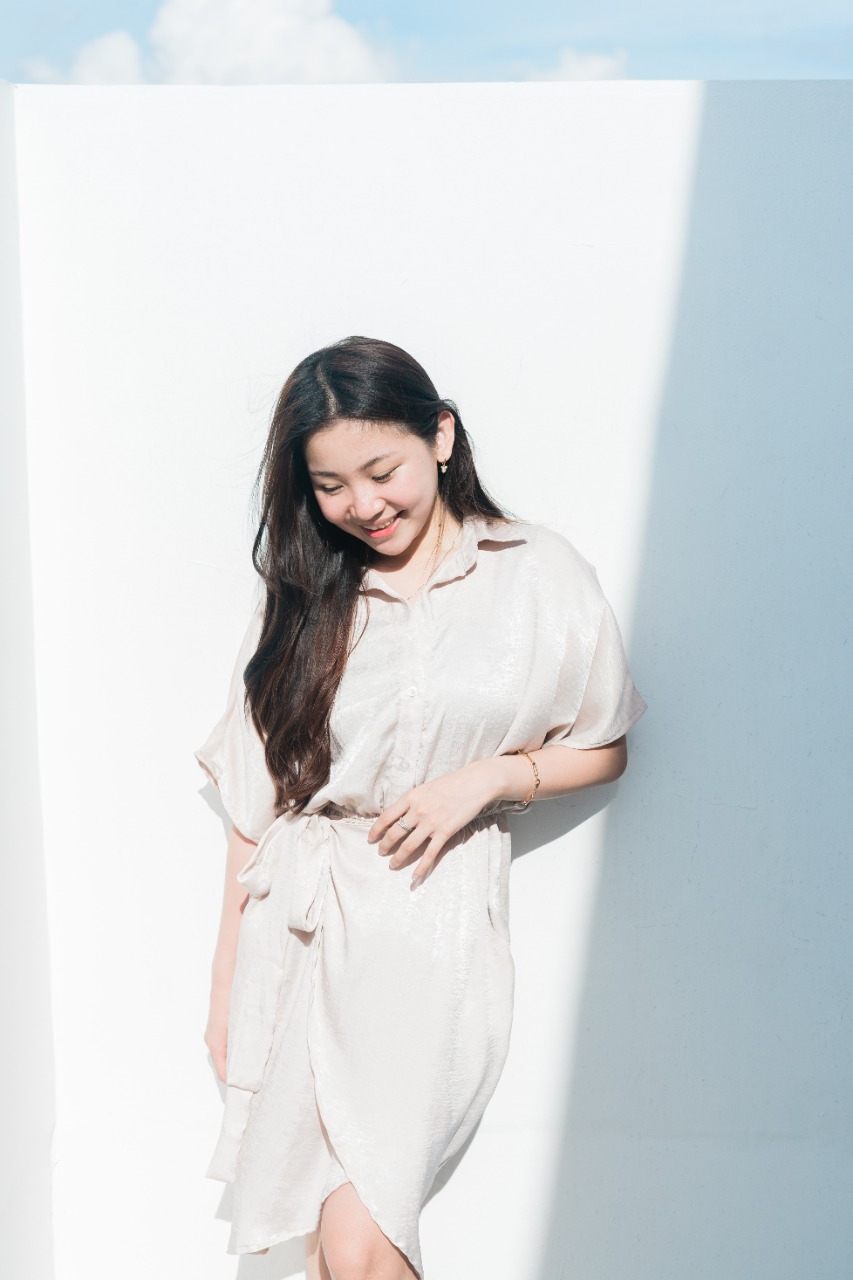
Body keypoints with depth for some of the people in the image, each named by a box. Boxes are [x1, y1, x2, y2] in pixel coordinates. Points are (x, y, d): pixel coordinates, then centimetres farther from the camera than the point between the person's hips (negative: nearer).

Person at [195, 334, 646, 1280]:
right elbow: (255, 796, 7)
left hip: (434, 921, -3)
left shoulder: (540, 575, -2)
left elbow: (604, 749, 7)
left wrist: (485, 778, -11)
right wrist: (227, 981, 8)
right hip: (300, 918, 3)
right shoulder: (303, 592, 6)